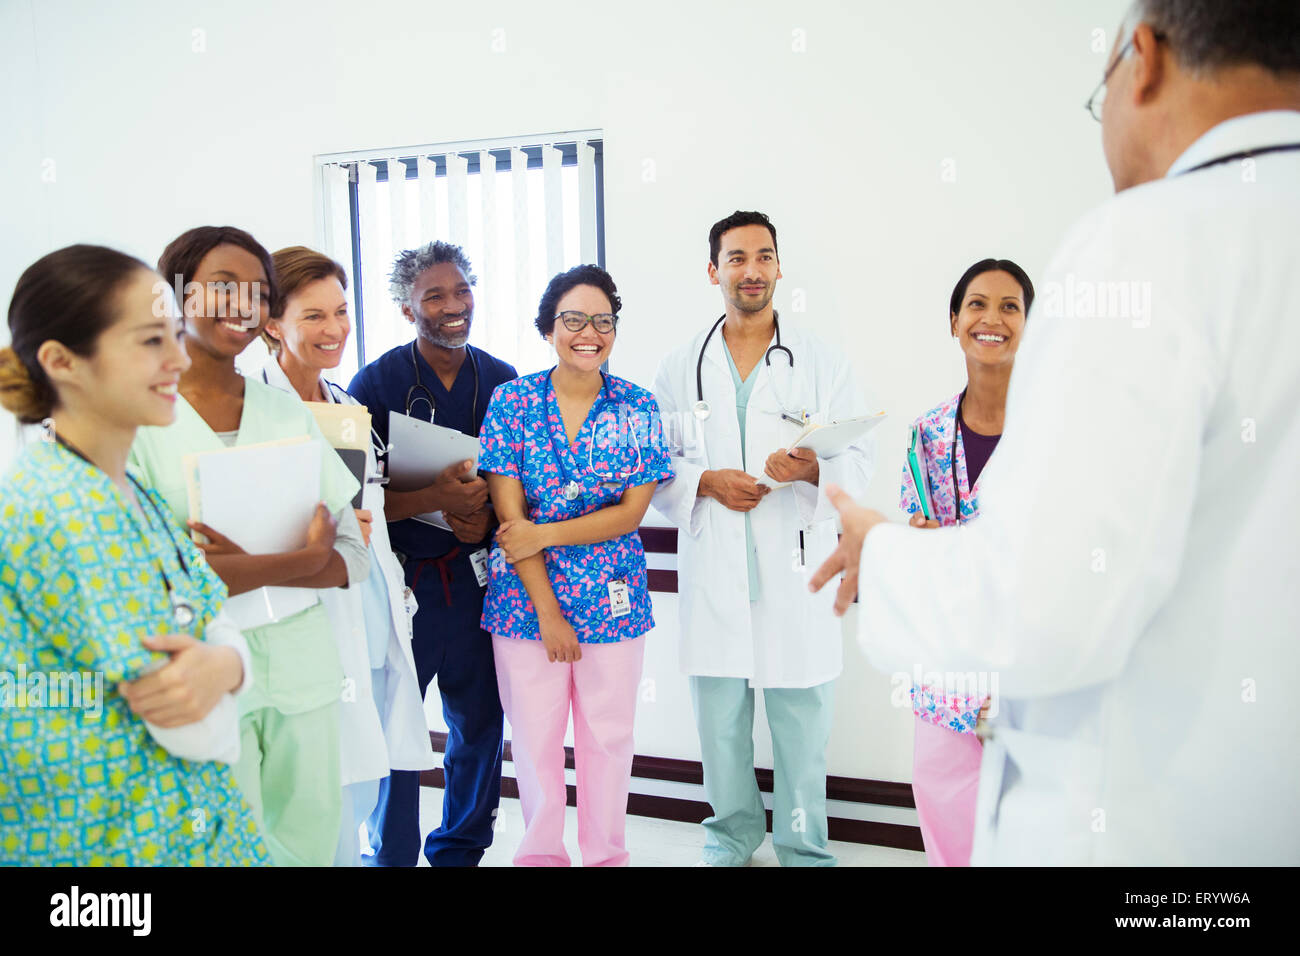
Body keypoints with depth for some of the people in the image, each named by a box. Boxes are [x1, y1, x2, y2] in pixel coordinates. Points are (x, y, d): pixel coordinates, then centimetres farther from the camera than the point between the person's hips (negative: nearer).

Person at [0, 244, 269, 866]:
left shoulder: (130, 493, 4)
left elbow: (225, 634, -1)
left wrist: (222, 666, -20)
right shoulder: (55, 510, -24)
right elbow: (200, 734, -25)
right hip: (118, 837, -7)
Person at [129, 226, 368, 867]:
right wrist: (296, 559, -16)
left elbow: (352, 556, 0)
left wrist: (243, 566, -16)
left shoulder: (287, 410, 6)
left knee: (311, 836, 13)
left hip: (302, 663, 4)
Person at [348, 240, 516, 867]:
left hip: (477, 575, 3)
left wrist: (485, 511, -8)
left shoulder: (502, 381, 6)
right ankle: (390, 854, 27)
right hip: (403, 580, -3)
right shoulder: (377, 382, -3)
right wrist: (435, 498, -20)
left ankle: (460, 850, 31)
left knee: (480, 725, 10)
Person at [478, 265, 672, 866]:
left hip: (612, 601, 1)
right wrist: (548, 611, -11)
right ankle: (542, 854, 31)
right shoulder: (511, 401, -3)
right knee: (534, 738, 10)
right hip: (525, 598, 0)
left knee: (608, 736, 11)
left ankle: (606, 855, 31)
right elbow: (509, 515, -7)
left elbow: (632, 511, -6)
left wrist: (543, 534, -16)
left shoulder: (638, 407, 0)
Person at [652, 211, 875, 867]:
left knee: (802, 725, 5)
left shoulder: (823, 364, 6)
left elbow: (858, 458, 1)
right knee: (719, 723, 12)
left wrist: (813, 468, -20)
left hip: (797, 573, -1)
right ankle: (731, 836, 33)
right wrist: (706, 482, -10)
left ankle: (804, 850, 26)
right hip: (712, 573, 2)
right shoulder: (680, 369, 9)